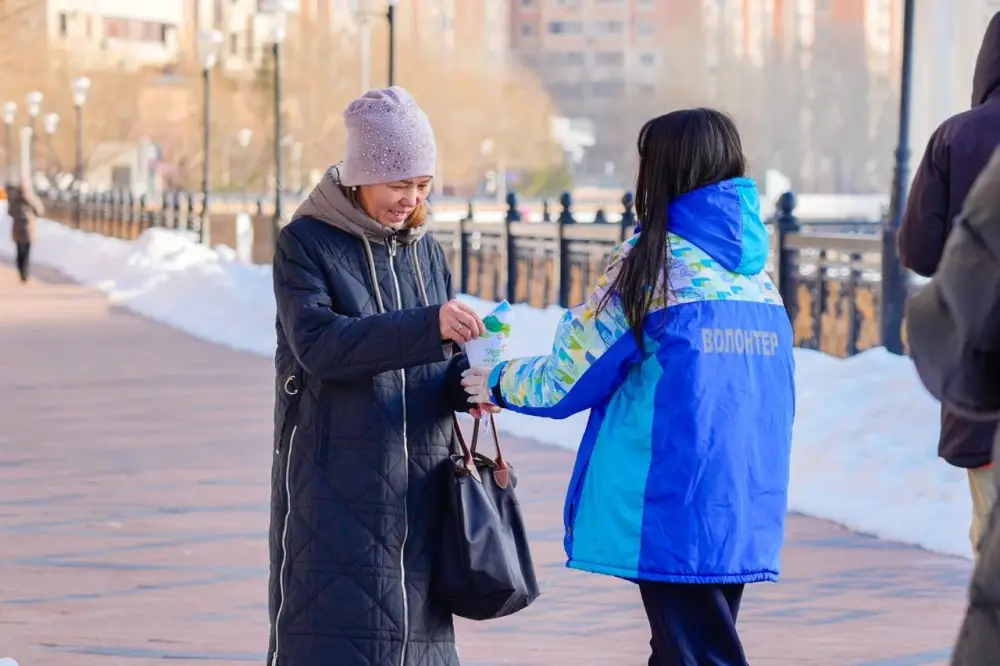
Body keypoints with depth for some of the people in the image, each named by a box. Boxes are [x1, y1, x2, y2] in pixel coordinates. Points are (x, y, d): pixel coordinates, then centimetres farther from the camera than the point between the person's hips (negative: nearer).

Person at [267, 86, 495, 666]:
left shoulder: (425, 250, 12)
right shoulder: (306, 243, -5)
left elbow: (442, 360, 13)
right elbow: (318, 342, -20)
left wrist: (467, 384, -11)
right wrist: (427, 325, -29)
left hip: (417, 487, 5)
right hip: (334, 484, -5)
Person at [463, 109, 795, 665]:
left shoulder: (653, 264, -8)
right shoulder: (759, 275, 8)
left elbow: (569, 380, -2)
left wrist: (499, 384, 15)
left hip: (675, 512, -6)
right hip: (746, 515, 6)